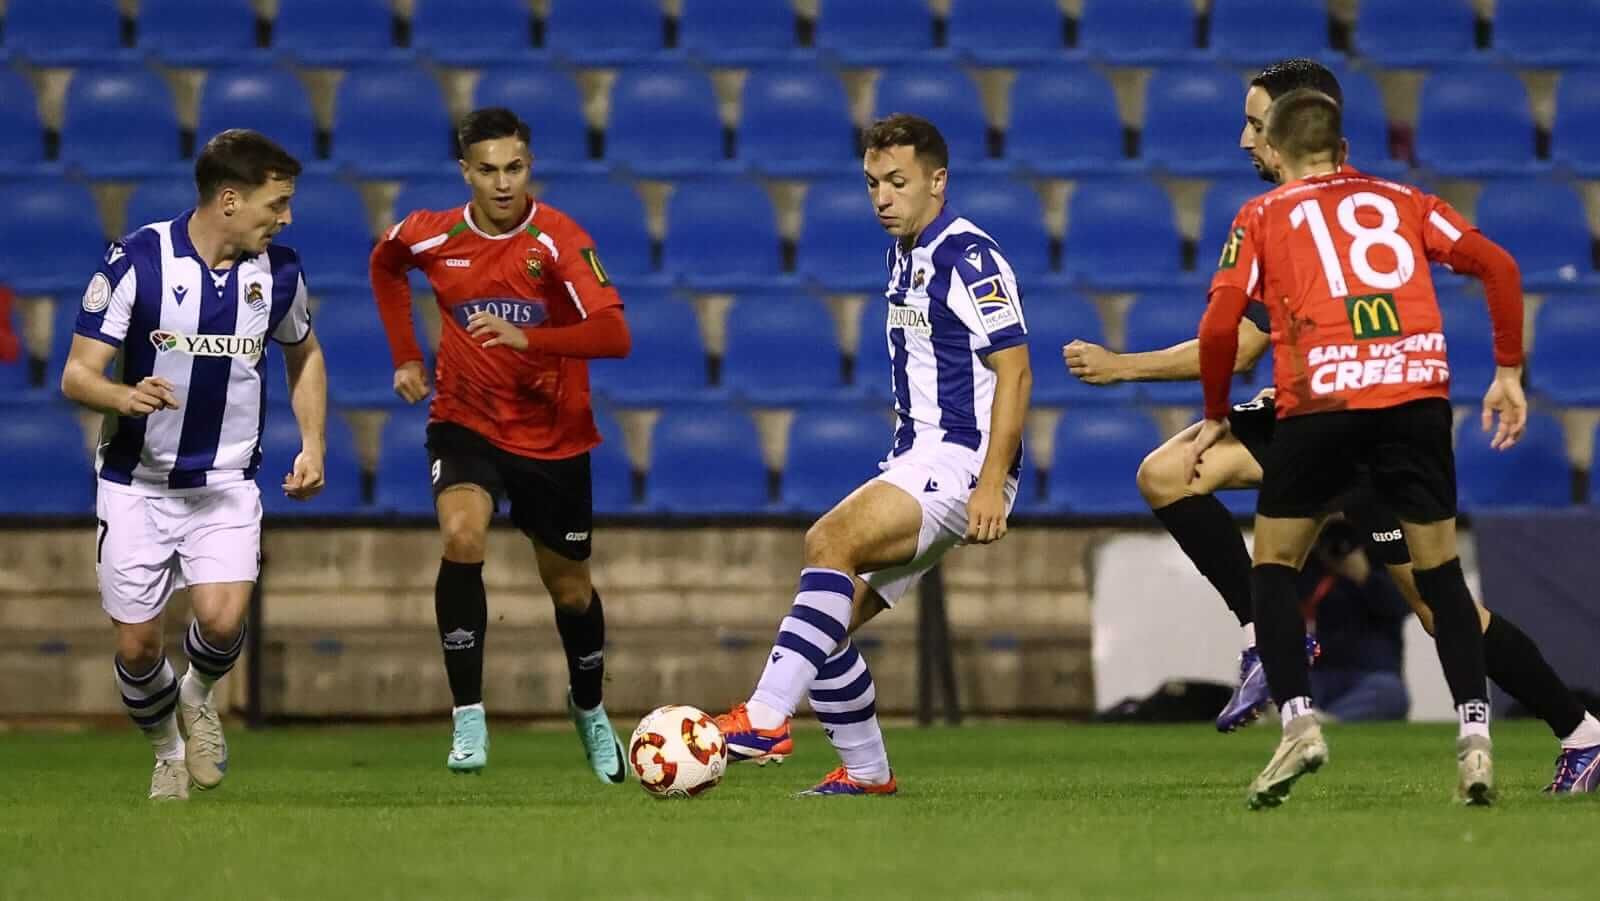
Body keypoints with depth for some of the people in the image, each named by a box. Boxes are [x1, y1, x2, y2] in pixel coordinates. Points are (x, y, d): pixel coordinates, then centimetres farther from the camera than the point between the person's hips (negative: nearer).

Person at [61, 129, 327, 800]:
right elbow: (77, 374, -14)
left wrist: (313, 445, 8)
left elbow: (304, 354, 19)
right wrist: (126, 397, -35)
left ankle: (199, 695, 15)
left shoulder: (278, 270, -2)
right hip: (137, 484, -1)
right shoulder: (136, 260, -14)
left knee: (222, 621, -20)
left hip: (227, 484, 2)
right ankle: (168, 751, 31)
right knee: (137, 646, 1)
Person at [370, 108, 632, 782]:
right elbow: (384, 264, 17)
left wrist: (526, 338, -43)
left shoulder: (559, 240, -18)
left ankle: (589, 711, 42)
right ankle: (468, 720, -22)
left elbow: (613, 334, -29)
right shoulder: (433, 236, -8)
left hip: (554, 438, -1)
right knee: (462, 536, -28)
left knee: (570, 589, 11)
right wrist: (406, 357, 11)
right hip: (467, 424, 1)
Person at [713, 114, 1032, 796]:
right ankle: (865, 770, 14)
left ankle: (767, 718, -38)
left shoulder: (968, 257, -11)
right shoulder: (902, 254, 17)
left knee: (831, 539, -30)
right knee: (830, 623, 3)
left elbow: (1014, 369, -17)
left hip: (961, 463, -10)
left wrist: (992, 483, -24)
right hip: (918, 459, 10)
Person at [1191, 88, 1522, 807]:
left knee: (1273, 565, 15)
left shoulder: (1262, 216, 15)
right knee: (1439, 571, 15)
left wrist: (1215, 417, 16)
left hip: (1320, 402, -2)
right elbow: (1498, 266, 9)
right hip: (1419, 391, 2)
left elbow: (1219, 326, 3)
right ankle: (1474, 735, 2)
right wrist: (1508, 373, 14)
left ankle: (1297, 722, -2)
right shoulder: (1400, 201, 21)